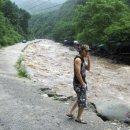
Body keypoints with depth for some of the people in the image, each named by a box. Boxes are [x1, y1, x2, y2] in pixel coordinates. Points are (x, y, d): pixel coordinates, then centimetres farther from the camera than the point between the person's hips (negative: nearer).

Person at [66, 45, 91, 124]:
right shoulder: (78, 59, -19)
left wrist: (89, 59, 2)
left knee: (80, 100, 23)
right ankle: (78, 118, 20)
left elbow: (88, 68, 16)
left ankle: (70, 113, 34)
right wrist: (83, 83, -18)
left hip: (81, 82, 10)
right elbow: (78, 73, -24)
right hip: (79, 83, -10)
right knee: (83, 102, 3)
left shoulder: (83, 59, 10)